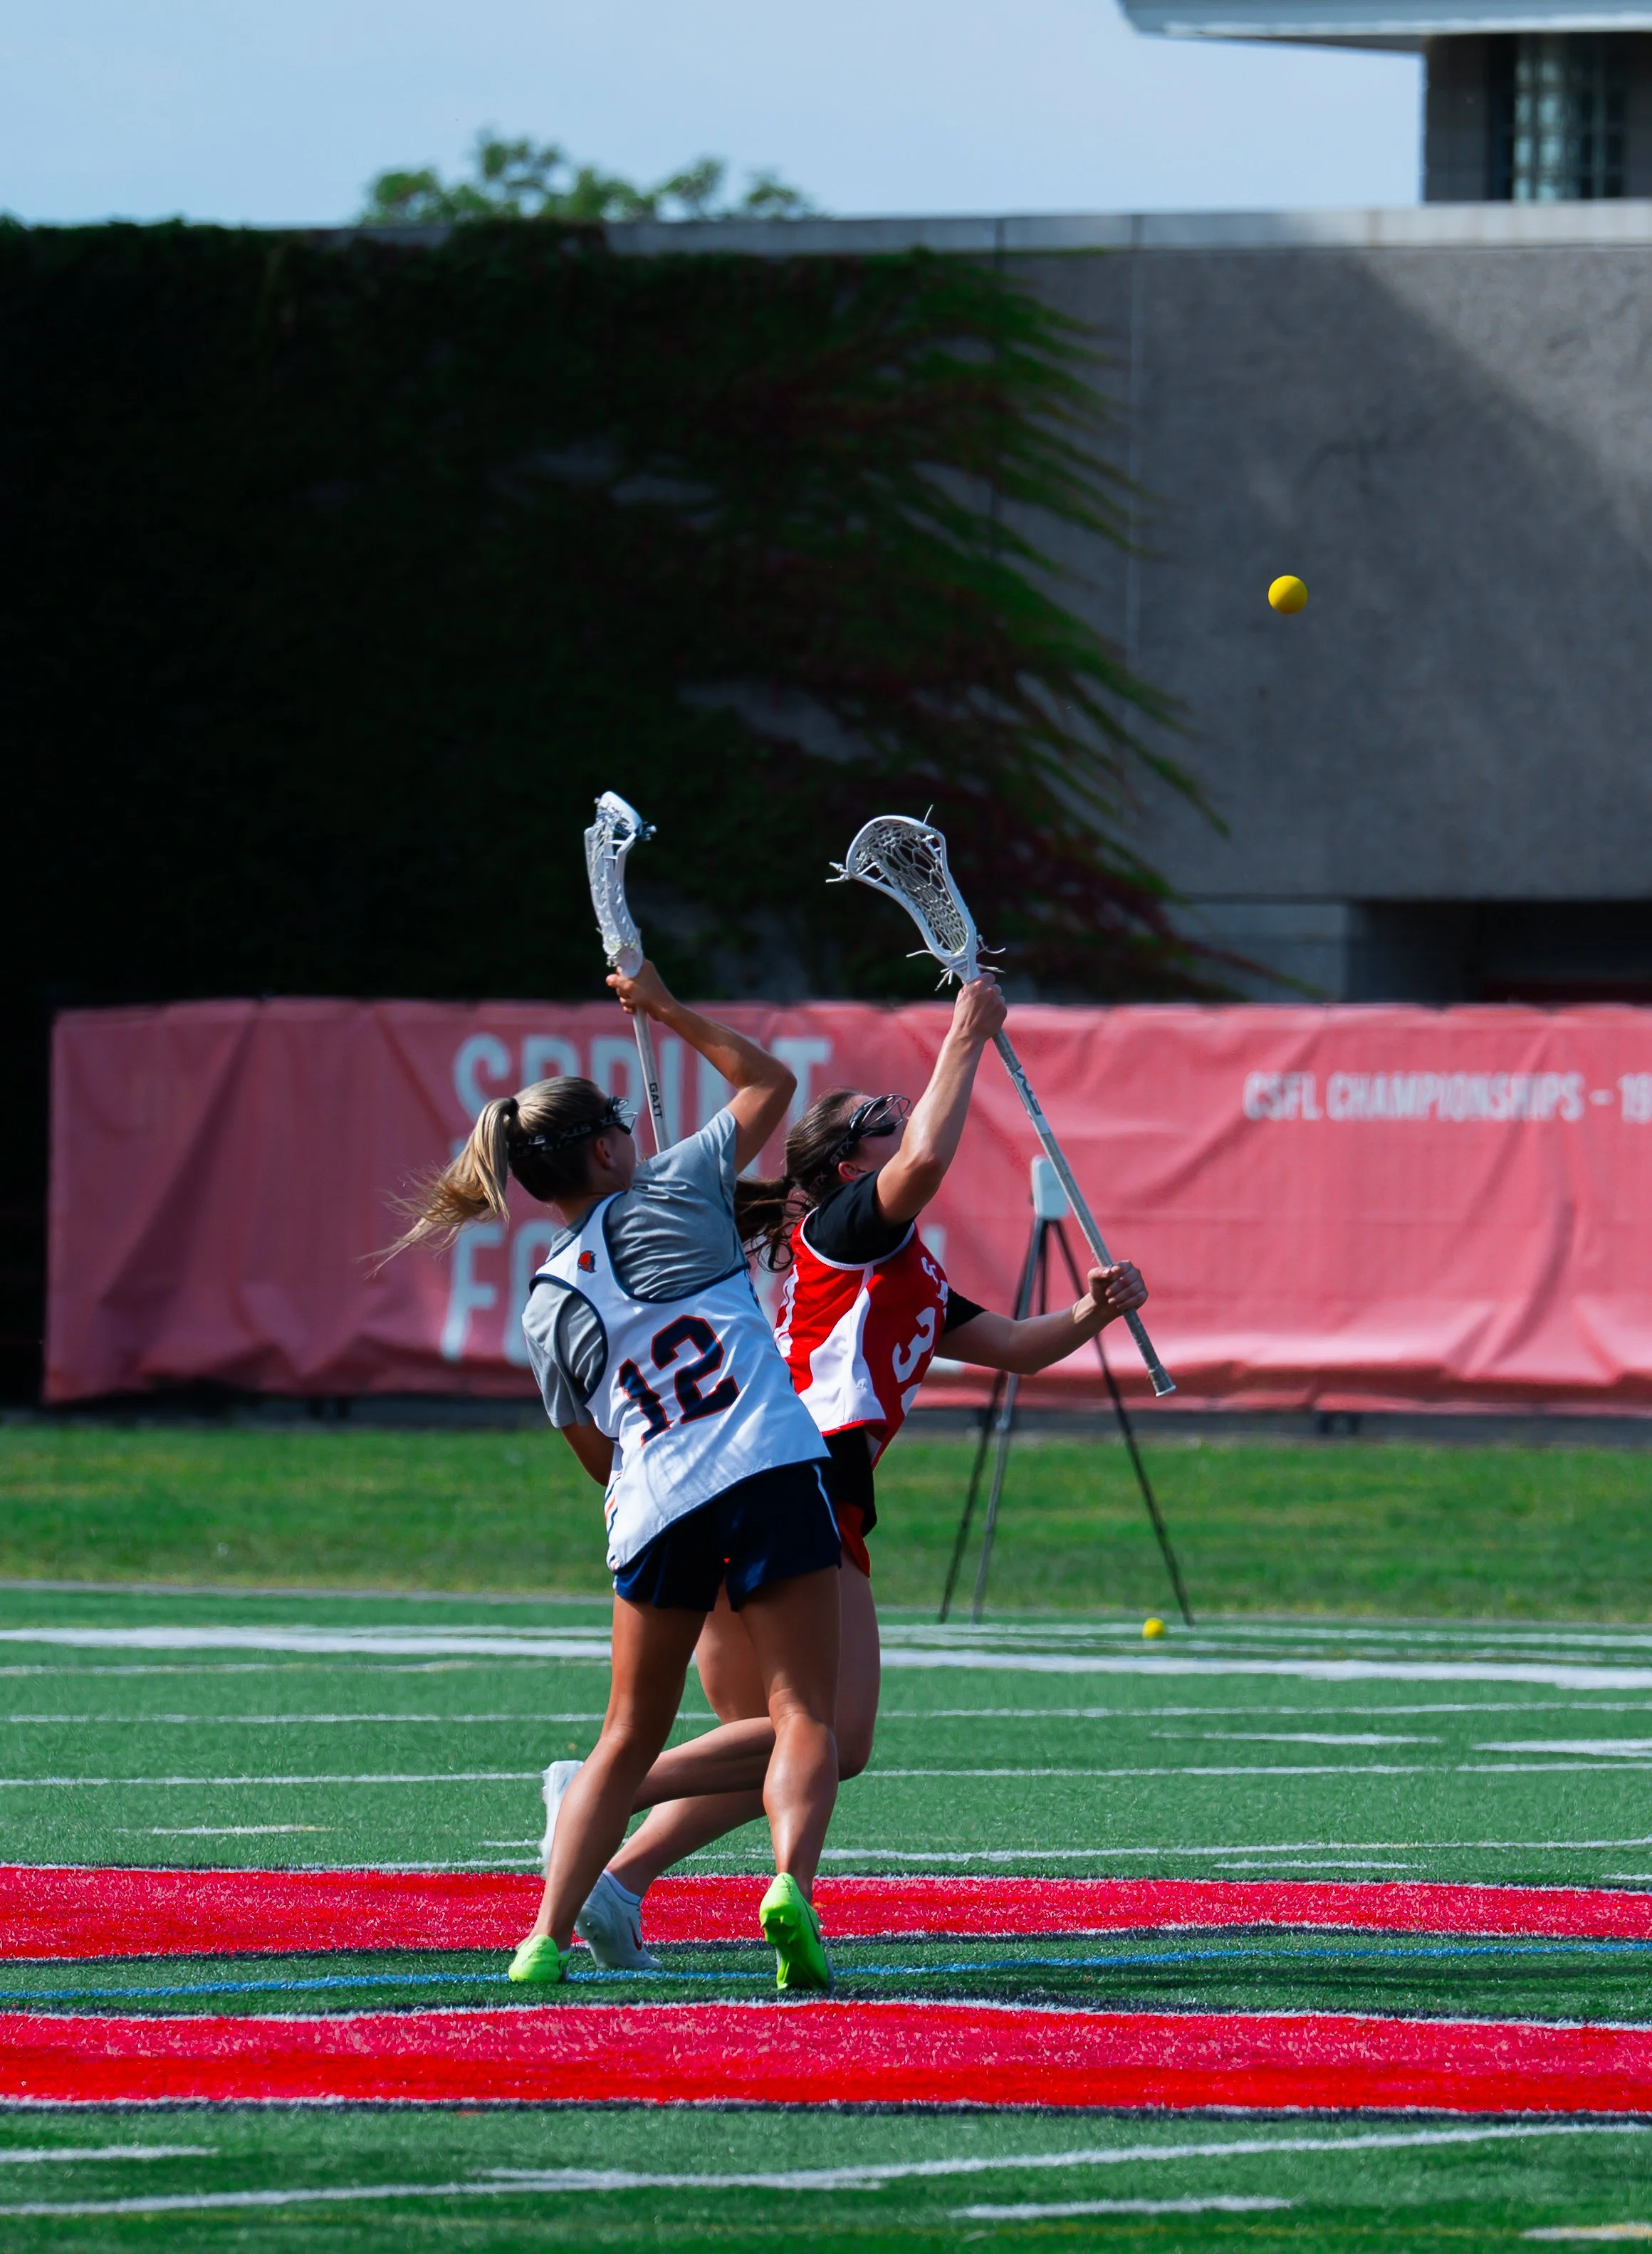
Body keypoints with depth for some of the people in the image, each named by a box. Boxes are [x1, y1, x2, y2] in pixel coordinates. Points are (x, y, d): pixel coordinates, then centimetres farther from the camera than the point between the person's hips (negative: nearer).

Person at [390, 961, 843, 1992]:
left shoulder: (549, 1308, 13)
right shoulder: (674, 1192, 6)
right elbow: (770, 1082, 20)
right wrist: (670, 1011, 28)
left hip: (655, 1507, 3)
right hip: (774, 1467, -3)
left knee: (630, 1739, 15)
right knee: (805, 1718, -5)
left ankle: (547, 1934, 5)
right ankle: (792, 1881, -31)